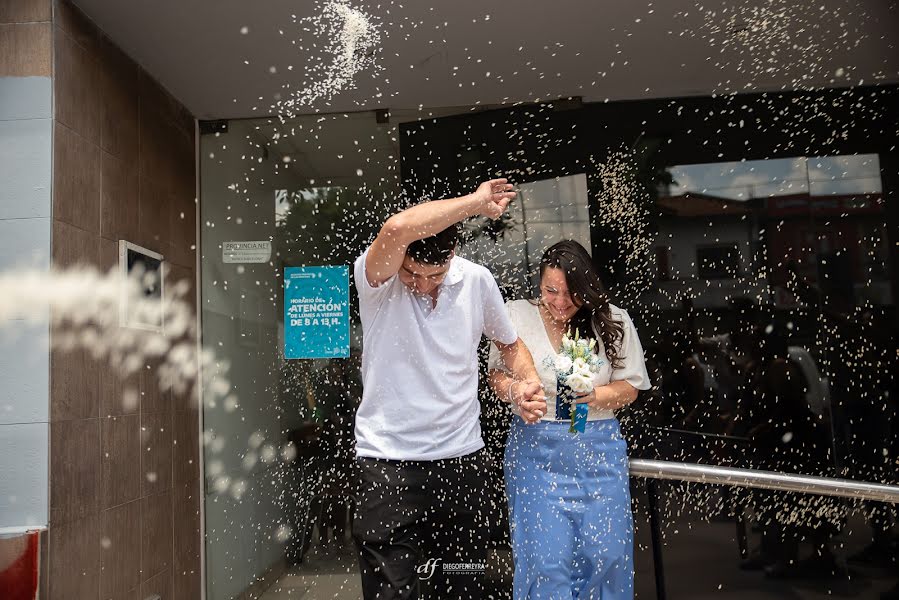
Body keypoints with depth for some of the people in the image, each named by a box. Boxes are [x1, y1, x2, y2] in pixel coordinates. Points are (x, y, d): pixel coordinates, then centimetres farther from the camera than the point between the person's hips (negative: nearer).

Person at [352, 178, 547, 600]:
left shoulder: (476, 281, -1)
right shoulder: (376, 277, -11)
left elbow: (509, 344, 17)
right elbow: (396, 230, -35)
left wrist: (527, 382, -4)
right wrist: (477, 202, -24)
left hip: (462, 458, 4)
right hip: (389, 460, -4)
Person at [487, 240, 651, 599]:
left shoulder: (613, 321, 1)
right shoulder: (517, 316, -1)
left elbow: (630, 388, 4)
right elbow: (497, 377, 5)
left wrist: (592, 396, -16)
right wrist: (507, 385, -19)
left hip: (599, 451, 2)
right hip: (537, 450, -1)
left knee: (607, 554, 5)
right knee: (547, 559, -2)